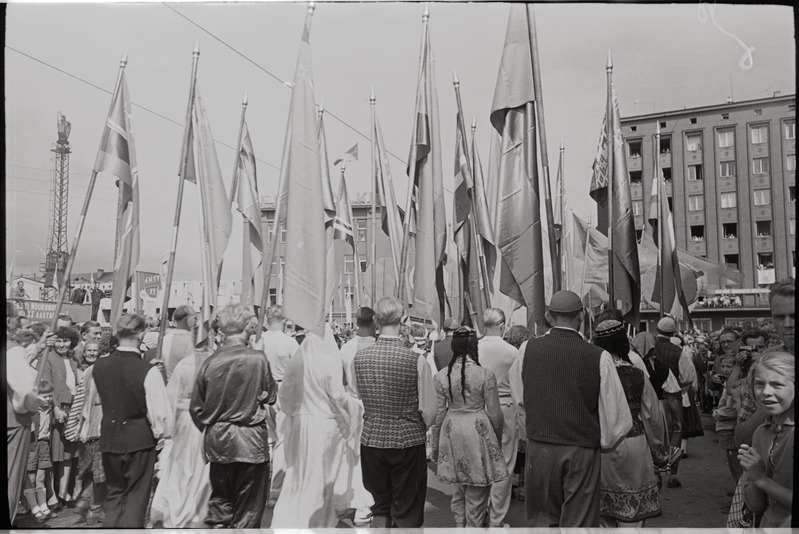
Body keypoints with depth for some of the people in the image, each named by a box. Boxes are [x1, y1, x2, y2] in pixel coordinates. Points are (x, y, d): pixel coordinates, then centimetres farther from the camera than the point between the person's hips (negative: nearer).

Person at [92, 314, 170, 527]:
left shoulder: (99, 366, -6)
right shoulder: (148, 371, -21)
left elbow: (101, 398, 10)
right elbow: (158, 412, -15)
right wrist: (159, 435, 1)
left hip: (109, 436, 4)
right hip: (140, 439, -4)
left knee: (114, 492, 21)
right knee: (136, 495, 11)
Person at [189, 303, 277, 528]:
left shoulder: (210, 362, -6)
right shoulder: (258, 359, -14)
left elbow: (196, 408, 1)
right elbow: (271, 396, -2)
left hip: (218, 441, 3)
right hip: (251, 441, -3)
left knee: (220, 501, 19)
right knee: (248, 506, 9)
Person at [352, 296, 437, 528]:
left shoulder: (359, 358, -6)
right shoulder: (417, 360, -17)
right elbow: (429, 409, -11)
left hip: (371, 440, 3)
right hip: (408, 442, -3)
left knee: (380, 506, 20)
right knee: (408, 513, 12)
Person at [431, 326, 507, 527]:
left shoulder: (442, 375, -5)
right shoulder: (485, 375, -12)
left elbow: (438, 413, 1)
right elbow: (494, 414, -5)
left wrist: (435, 445, 12)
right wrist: (498, 439, 12)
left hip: (452, 432, 3)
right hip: (478, 432, -3)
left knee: (460, 486, 22)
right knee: (477, 491, 11)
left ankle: (459, 524, 28)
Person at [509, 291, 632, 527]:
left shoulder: (529, 349, -5)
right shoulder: (599, 357, -12)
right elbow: (618, 416, -7)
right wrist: (605, 442, 12)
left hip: (539, 448, 2)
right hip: (582, 451, -2)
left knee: (542, 519, 17)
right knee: (578, 522, 11)